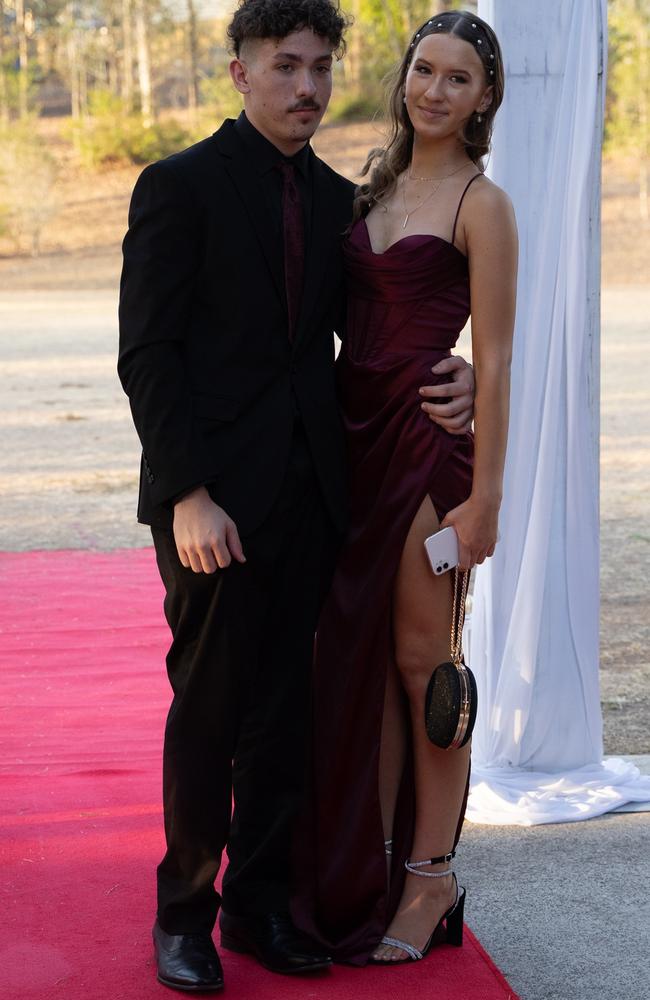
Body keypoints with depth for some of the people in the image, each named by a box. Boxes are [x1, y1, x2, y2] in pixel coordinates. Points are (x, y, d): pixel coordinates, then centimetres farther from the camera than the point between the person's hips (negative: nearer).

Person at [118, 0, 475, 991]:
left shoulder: (337, 199, 12)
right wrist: (188, 495, -18)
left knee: (285, 709, 10)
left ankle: (260, 900, 23)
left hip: (310, 494, 5)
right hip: (216, 497, -5)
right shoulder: (180, 186, -5)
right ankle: (183, 910, 18)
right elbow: (147, 354, -10)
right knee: (208, 708, 2)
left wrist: (452, 378, -5)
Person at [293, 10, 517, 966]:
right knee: (357, 658, 10)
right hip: (355, 435, 7)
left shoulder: (480, 203, -7)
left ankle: (432, 875, 16)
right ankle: (364, 871, 21)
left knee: (421, 662, 2)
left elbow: (494, 360, -10)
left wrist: (485, 493, -13)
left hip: (429, 441, -7)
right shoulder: (377, 187, 13)